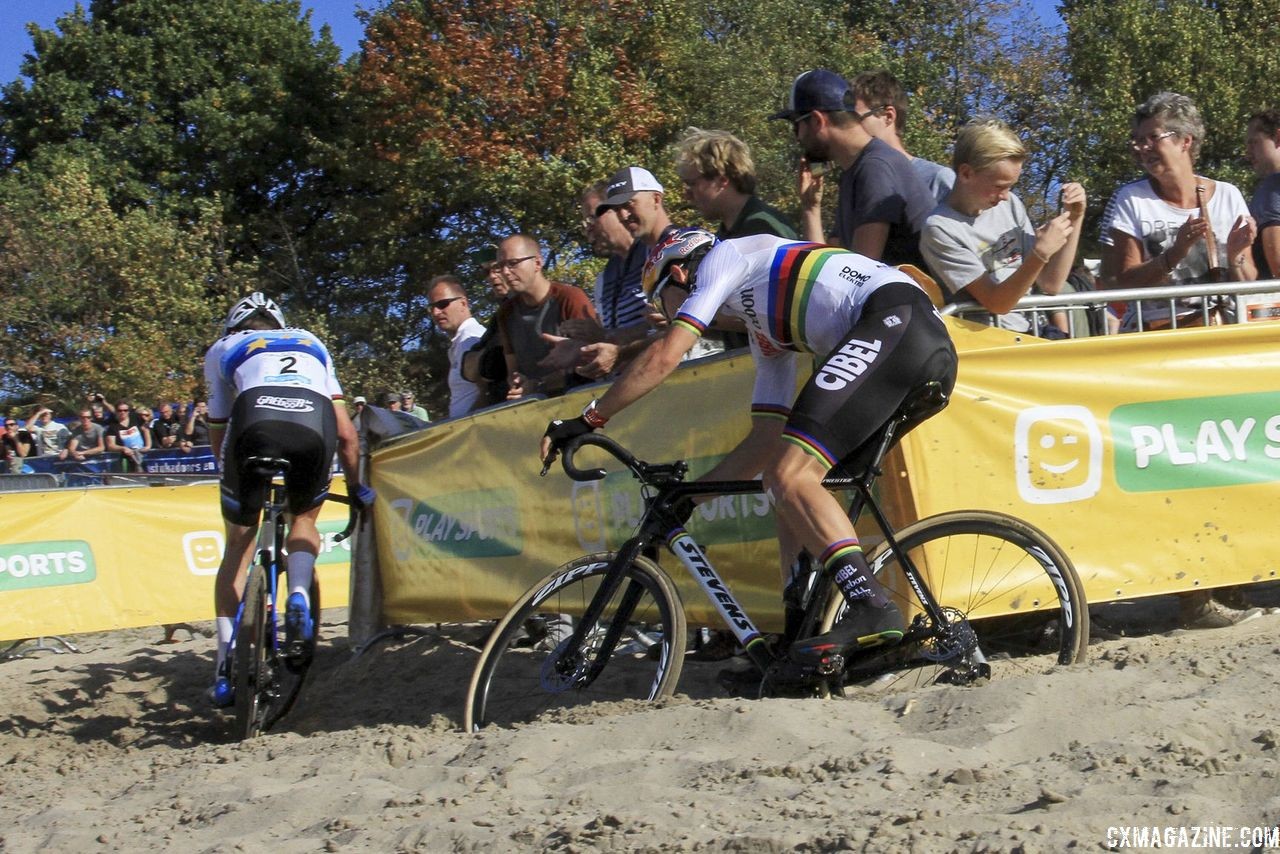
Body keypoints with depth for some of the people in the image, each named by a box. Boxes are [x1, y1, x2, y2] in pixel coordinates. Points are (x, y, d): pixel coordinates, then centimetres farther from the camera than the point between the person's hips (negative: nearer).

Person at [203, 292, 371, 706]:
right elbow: (346, 433, 33)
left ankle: (225, 669, 12)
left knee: (238, 546, 17)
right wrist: (356, 486, 44)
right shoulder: (310, 343, 38)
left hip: (255, 418, -1)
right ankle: (299, 595, 2)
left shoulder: (223, 348, 34)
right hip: (316, 422, 1)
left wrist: (234, 478, 49)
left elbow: (218, 430, 33)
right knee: (305, 520, 30)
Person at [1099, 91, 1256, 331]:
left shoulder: (1228, 196, 7)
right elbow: (1122, 283, -5)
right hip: (1154, 328, -2)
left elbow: (1246, 284, 10)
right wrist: (1175, 254, -17)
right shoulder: (1129, 200, 0)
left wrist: (1235, 257, -10)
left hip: (1222, 328, 2)